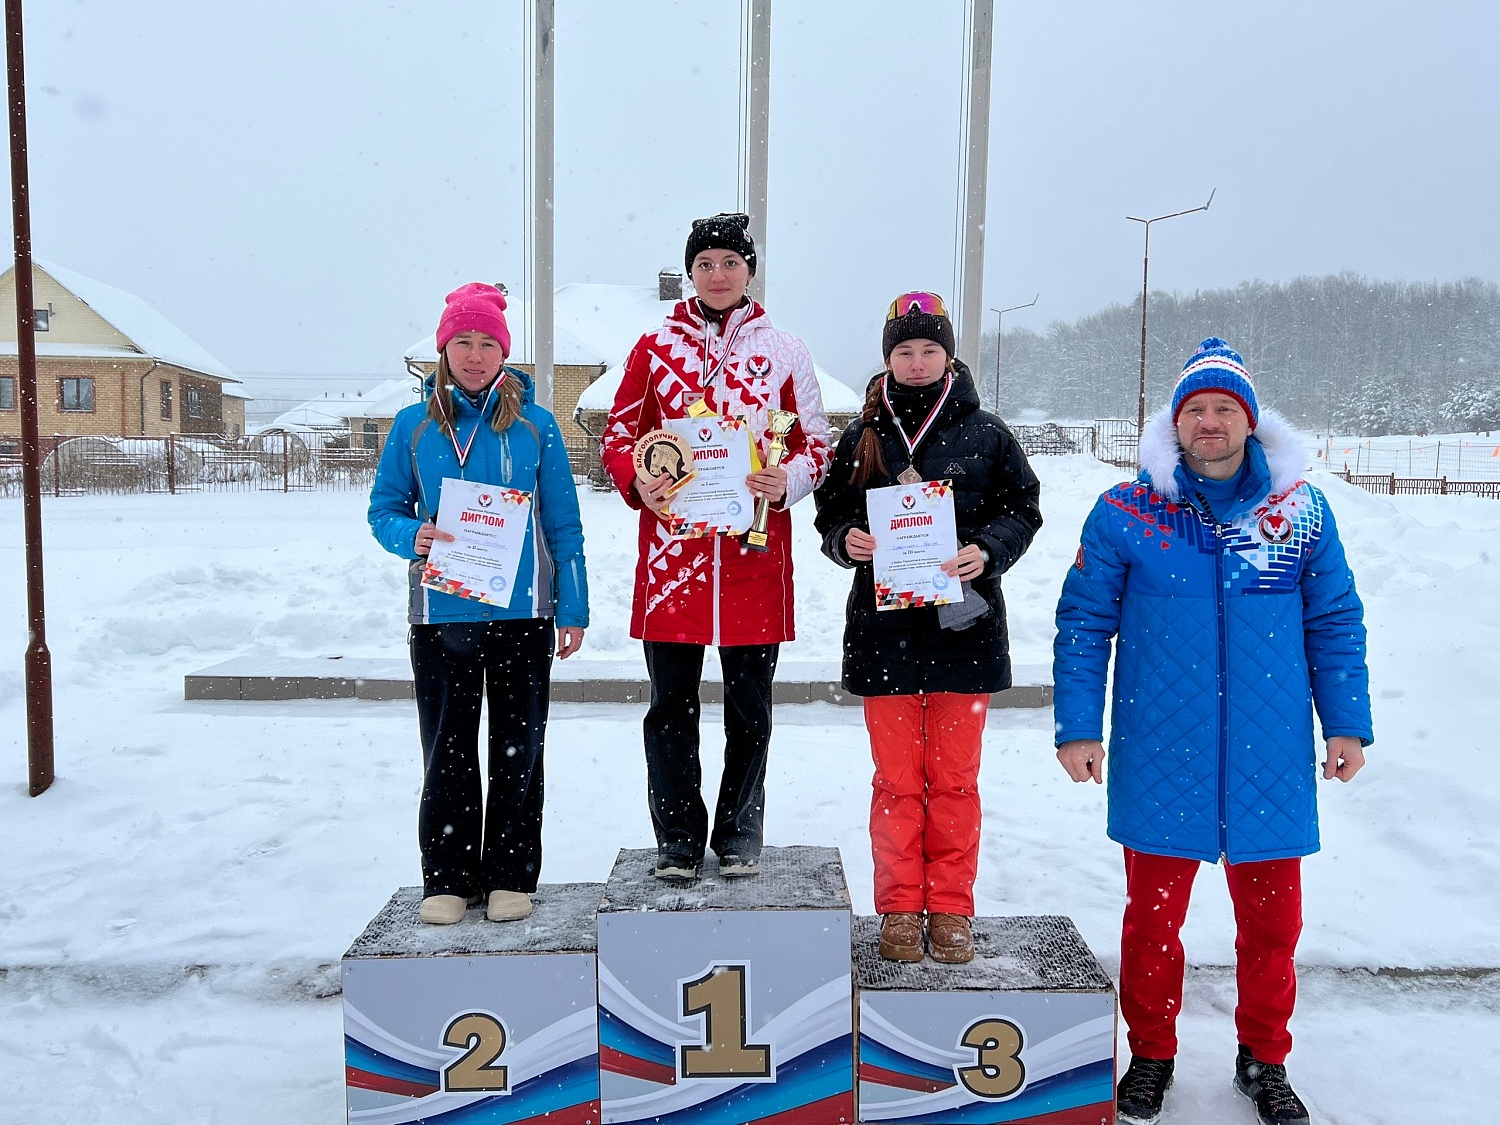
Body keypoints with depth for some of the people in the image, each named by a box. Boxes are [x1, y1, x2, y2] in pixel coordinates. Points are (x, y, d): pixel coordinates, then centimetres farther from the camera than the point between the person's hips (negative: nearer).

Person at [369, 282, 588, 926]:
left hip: (523, 614, 0)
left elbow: (564, 525, 5)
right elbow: (383, 509, 8)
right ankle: (447, 878, 20)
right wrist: (412, 535, -15)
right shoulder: (413, 426, 5)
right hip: (441, 614, 1)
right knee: (447, 752, 7)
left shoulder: (535, 426, 3)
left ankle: (511, 877, 19)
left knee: (518, 751, 7)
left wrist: (572, 609, 2)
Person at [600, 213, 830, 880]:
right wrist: (640, 483, -12)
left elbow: (817, 443, 10)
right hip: (671, 555, 0)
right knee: (672, 704, 6)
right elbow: (618, 436, 9)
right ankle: (678, 835, 21)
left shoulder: (783, 351, 7)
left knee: (749, 705, 9)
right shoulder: (655, 348, 7)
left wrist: (788, 481, -11)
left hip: (755, 556, 0)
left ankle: (739, 834, 25)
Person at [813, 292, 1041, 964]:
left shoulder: (985, 435, 3)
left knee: (954, 777, 7)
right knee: (896, 780, 6)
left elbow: (1023, 509, 5)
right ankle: (899, 909, 18)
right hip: (884, 627, 1)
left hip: (962, 627, -1)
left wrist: (986, 551, -13)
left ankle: (951, 909, 19)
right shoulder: (863, 437, 8)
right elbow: (831, 514, 12)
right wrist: (846, 539, -11)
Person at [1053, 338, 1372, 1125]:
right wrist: (1077, 727, -3)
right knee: (1153, 914, 10)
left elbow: (1335, 623, 9)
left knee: (1271, 917, 12)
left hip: (1270, 760, 2)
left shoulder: (1303, 512, 3)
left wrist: (1347, 724, 5)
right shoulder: (1126, 513, -3)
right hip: (1160, 758, -1)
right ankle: (1151, 1055, 31)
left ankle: (1263, 1060, 34)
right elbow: (1083, 625, 0)